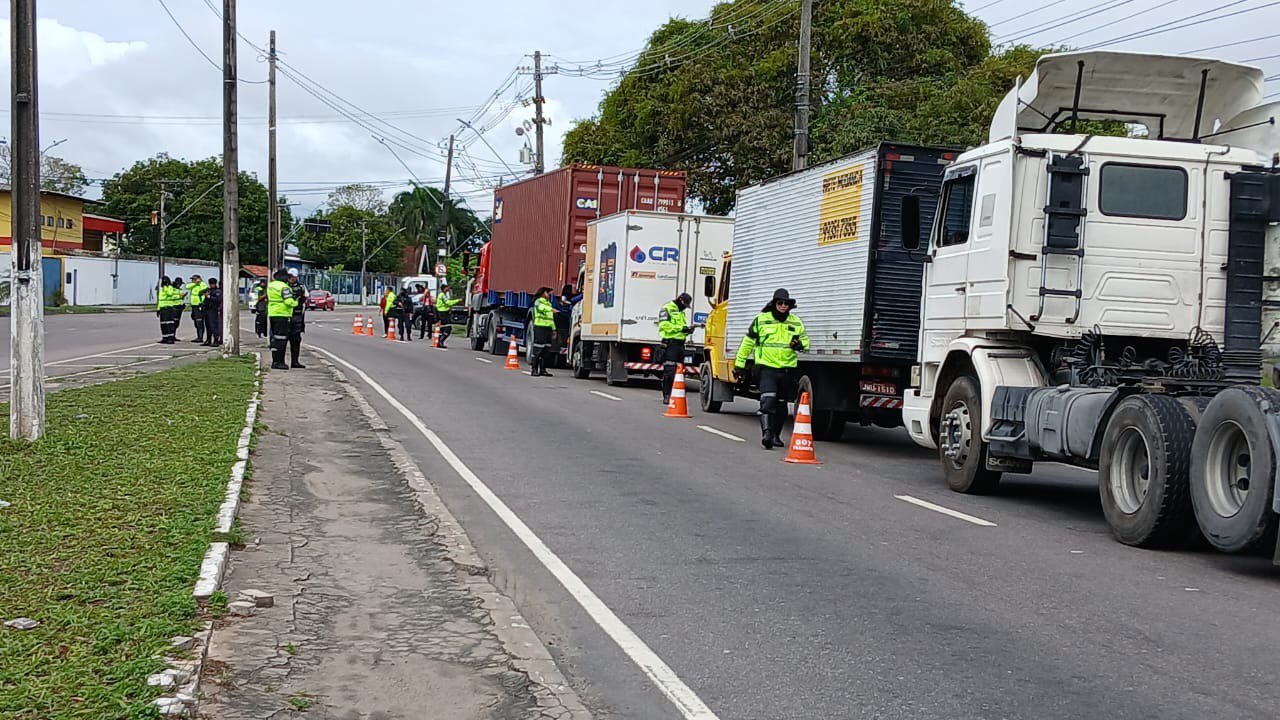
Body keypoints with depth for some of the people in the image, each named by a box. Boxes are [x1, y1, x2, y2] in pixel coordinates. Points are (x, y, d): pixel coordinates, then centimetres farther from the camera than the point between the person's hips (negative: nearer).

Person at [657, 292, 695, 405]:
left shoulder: (681, 312, 24)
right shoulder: (666, 309, -3)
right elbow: (665, 326, -16)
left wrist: (687, 330, 5)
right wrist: (682, 328, -18)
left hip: (680, 344, 9)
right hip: (670, 343, -9)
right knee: (669, 371, -10)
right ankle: (666, 396, -7)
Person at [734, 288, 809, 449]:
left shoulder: (796, 322, 9)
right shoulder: (761, 319, 1)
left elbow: (805, 341, 20)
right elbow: (748, 342, 8)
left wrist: (800, 344, -6)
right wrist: (739, 365, 7)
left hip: (787, 369, 4)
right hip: (767, 368, -4)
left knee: (781, 405, 13)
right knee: (768, 401, -20)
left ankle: (776, 435, 26)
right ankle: (766, 433, -24)